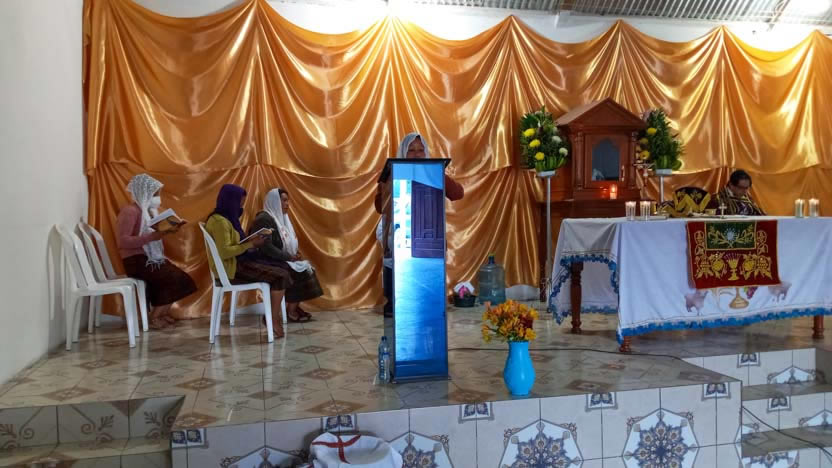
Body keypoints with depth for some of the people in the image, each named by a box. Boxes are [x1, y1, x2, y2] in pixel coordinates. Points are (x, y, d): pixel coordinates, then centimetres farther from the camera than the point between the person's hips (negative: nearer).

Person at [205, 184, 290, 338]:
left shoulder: (226, 218, 12)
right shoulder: (220, 221, -19)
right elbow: (224, 252, -26)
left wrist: (251, 242, 3)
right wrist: (250, 244, -20)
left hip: (237, 264, 10)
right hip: (232, 269, -10)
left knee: (277, 270, 9)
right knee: (281, 276, -15)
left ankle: (274, 315, 3)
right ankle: (274, 320, -6)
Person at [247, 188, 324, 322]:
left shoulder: (280, 217, 12)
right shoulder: (264, 219, -18)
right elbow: (266, 248, -25)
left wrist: (294, 253, -1)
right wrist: (290, 257, -21)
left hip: (279, 259, 9)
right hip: (266, 262, -9)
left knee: (306, 267, -3)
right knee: (299, 272, -18)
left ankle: (294, 307, -1)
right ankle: (291, 311, -8)